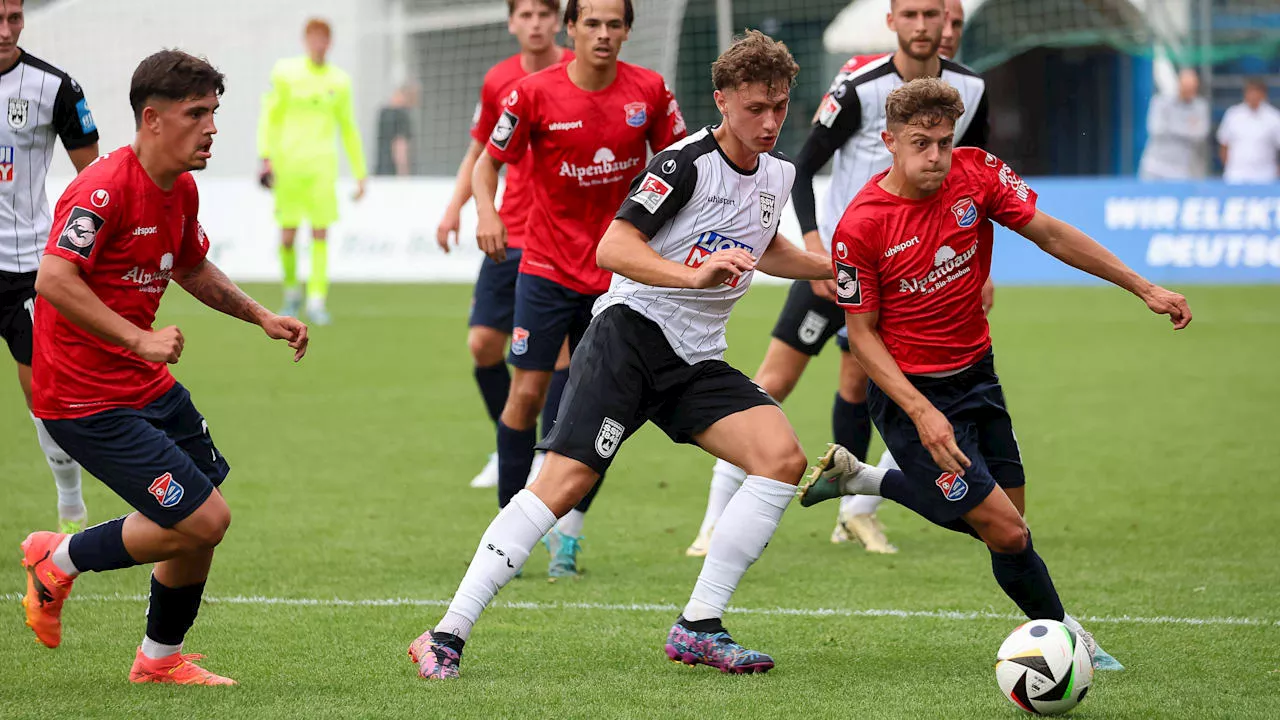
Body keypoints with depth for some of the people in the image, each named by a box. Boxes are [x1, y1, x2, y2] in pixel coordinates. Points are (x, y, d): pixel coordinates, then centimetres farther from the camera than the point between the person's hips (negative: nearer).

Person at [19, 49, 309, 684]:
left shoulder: (181, 190, 8)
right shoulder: (107, 187, -22)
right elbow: (53, 280, -32)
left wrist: (259, 316, 17)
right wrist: (140, 339, -33)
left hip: (147, 387, 10)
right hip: (88, 402, -10)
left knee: (203, 523, 12)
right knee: (204, 519, -12)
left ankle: (160, 659, 31)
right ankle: (59, 560, 6)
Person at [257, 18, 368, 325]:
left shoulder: (339, 81, 11)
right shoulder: (286, 73, 4)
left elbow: (349, 130, 17)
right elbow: (269, 116, 3)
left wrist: (360, 174, 15)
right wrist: (266, 156, -10)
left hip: (322, 166, 1)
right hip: (288, 164, -1)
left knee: (320, 233, -9)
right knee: (287, 236, -2)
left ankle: (316, 301, -8)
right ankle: (292, 291, 20)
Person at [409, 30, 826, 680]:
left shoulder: (778, 174, 12)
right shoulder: (686, 164, -14)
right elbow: (613, 248, -25)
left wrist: (834, 266, 26)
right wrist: (694, 274, -36)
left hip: (696, 360, 7)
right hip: (632, 333, -7)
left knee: (783, 457, -13)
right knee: (565, 482, -18)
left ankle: (698, 628, -9)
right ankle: (446, 636, -15)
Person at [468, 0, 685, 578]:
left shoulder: (649, 91, -5)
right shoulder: (535, 93, -10)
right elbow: (489, 161, 0)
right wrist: (486, 211, -19)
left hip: (617, 272, 2)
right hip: (547, 266, -2)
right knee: (527, 393, -8)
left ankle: (568, 532, 14)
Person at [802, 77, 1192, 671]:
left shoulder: (976, 173, -9)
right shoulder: (860, 227, -20)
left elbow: (1049, 234, 1)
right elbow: (862, 333, -13)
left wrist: (1142, 288, -1)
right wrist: (921, 412, -23)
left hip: (975, 373, 6)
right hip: (911, 392, -6)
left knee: (1002, 520, 15)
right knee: (1008, 534, -12)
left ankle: (858, 478, 31)